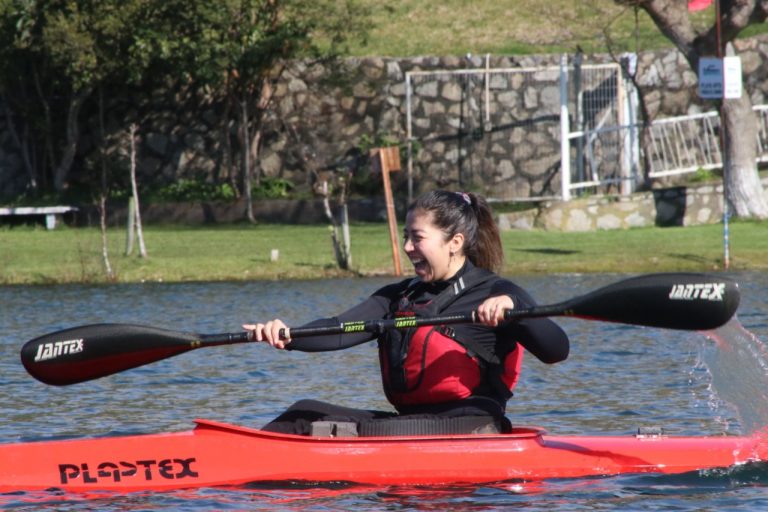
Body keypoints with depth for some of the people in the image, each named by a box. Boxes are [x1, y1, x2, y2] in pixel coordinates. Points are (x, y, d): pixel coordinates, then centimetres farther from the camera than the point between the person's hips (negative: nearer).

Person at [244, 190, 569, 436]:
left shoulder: (494, 293, 0)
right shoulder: (399, 297, 18)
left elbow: (557, 351, -12)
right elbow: (339, 331, 2)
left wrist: (512, 307, -28)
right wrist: (285, 337, -18)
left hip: (472, 431, -7)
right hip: (409, 422, 7)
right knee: (306, 413, -6)